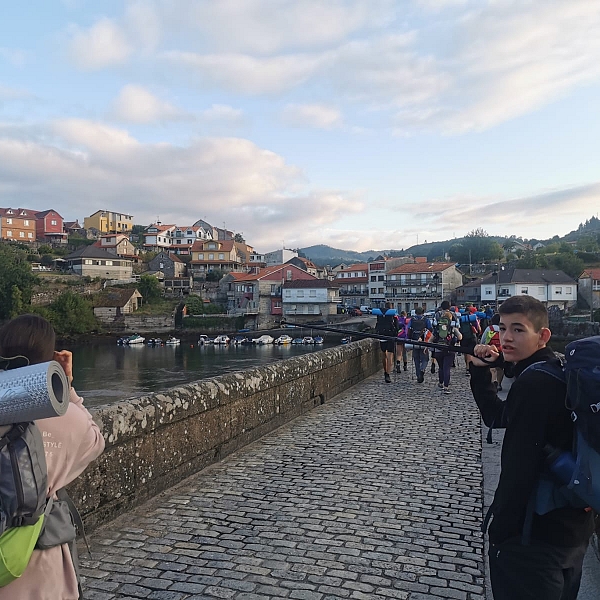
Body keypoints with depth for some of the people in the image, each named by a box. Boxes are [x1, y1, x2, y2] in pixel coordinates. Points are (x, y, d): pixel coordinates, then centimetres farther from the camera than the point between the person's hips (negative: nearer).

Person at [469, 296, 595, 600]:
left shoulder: (534, 382, -23)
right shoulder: (553, 373, 7)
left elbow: (520, 465, -26)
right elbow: (496, 417, 14)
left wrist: (500, 531, -17)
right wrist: (480, 372, 3)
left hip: (535, 537, -9)